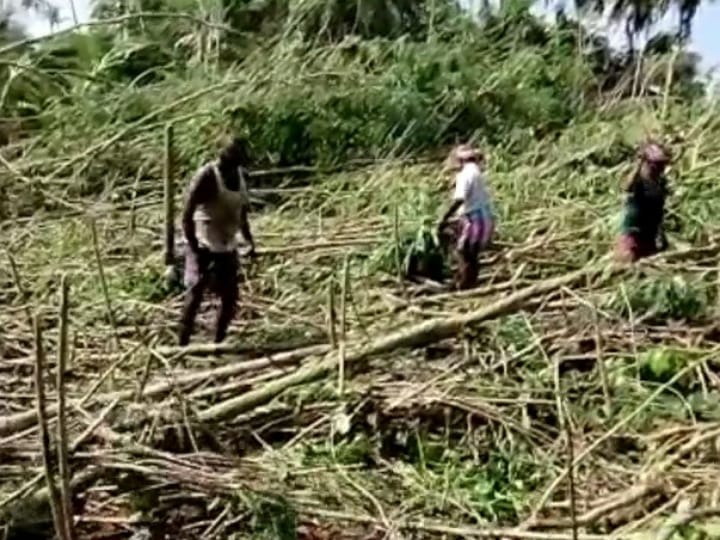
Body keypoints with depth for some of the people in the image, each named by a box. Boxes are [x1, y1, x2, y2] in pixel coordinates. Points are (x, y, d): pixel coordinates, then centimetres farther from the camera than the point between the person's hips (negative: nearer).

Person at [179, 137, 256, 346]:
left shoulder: (239, 174, 4)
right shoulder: (207, 176, -18)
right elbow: (187, 215, -19)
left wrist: (249, 239, 13)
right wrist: (194, 248, -23)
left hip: (228, 246, 7)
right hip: (204, 247, -7)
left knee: (230, 297, 10)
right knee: (195, 292, -8)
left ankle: (218, 342, 23)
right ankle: (183, 343, -2)